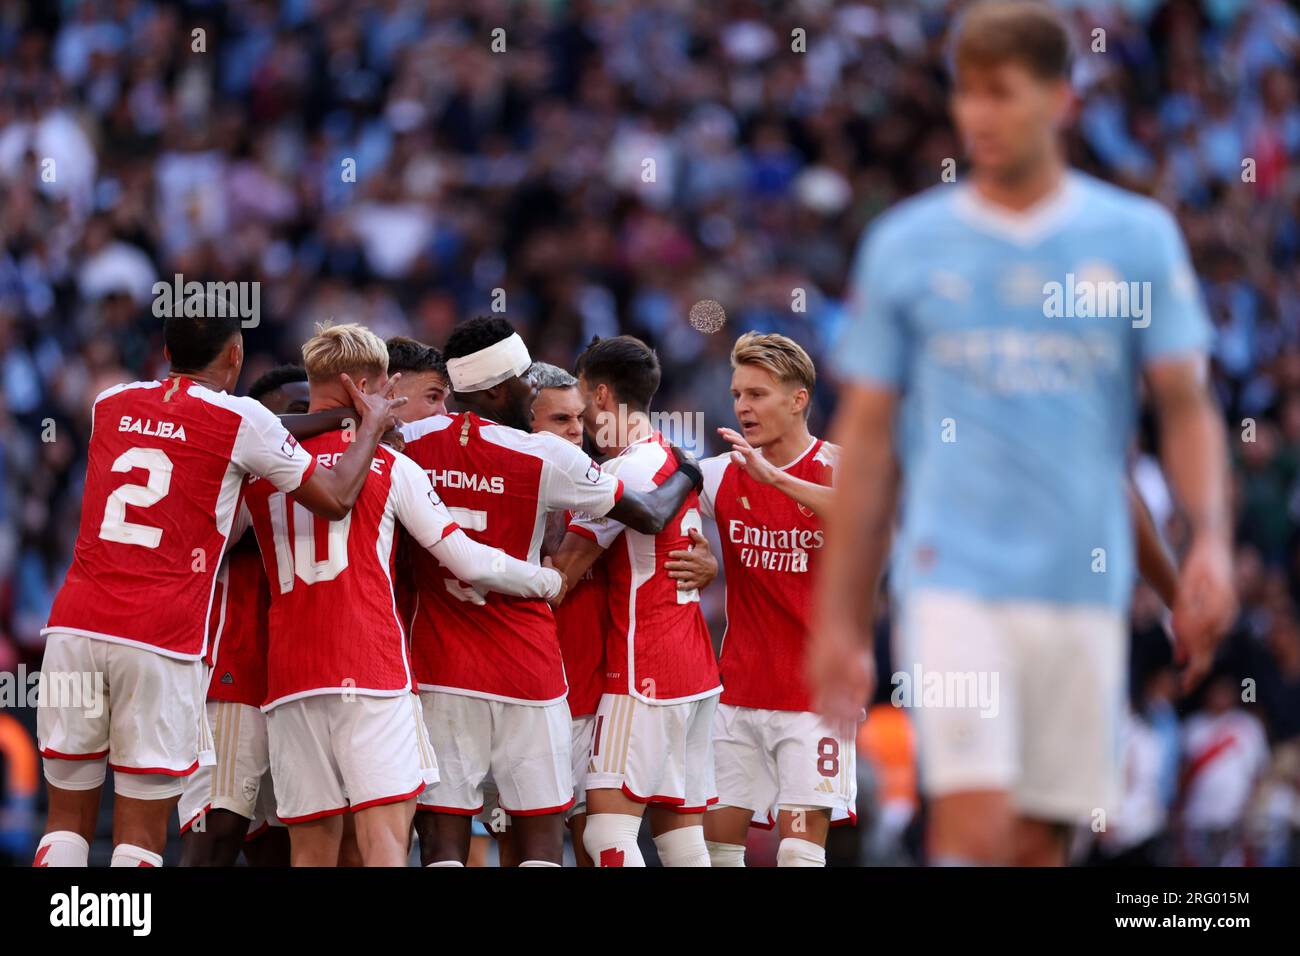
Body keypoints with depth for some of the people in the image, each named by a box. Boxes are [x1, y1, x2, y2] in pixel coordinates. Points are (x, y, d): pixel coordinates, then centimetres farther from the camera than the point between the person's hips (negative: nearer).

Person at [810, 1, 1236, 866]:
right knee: (976, 824, -18)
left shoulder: (1138, 237, 6)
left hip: (1083, 590, 2)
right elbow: (867, 439, 8)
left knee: (1041, 841, 5)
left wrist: (1212, 539, -12)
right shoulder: (905, 246, 5)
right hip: (955, 579, -2)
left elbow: (1186, 406, 6)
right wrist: (839, 620, 6)